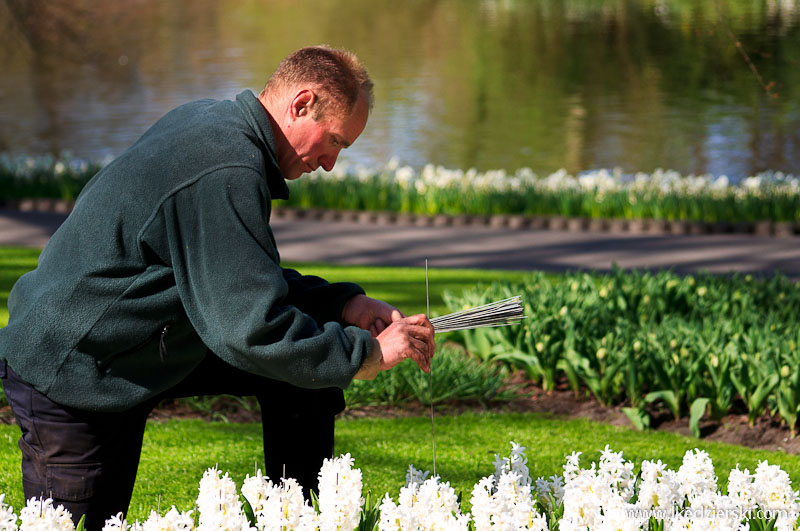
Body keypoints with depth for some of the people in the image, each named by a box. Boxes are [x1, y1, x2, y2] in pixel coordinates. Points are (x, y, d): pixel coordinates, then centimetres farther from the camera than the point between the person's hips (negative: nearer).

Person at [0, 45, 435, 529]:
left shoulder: (210, 122, 4)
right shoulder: (227, 173, -28)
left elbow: (244, 279, 14)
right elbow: (249, 329, -32)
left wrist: (340, 303, 3)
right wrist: (369, 351, -22)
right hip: (71, 376, -10)